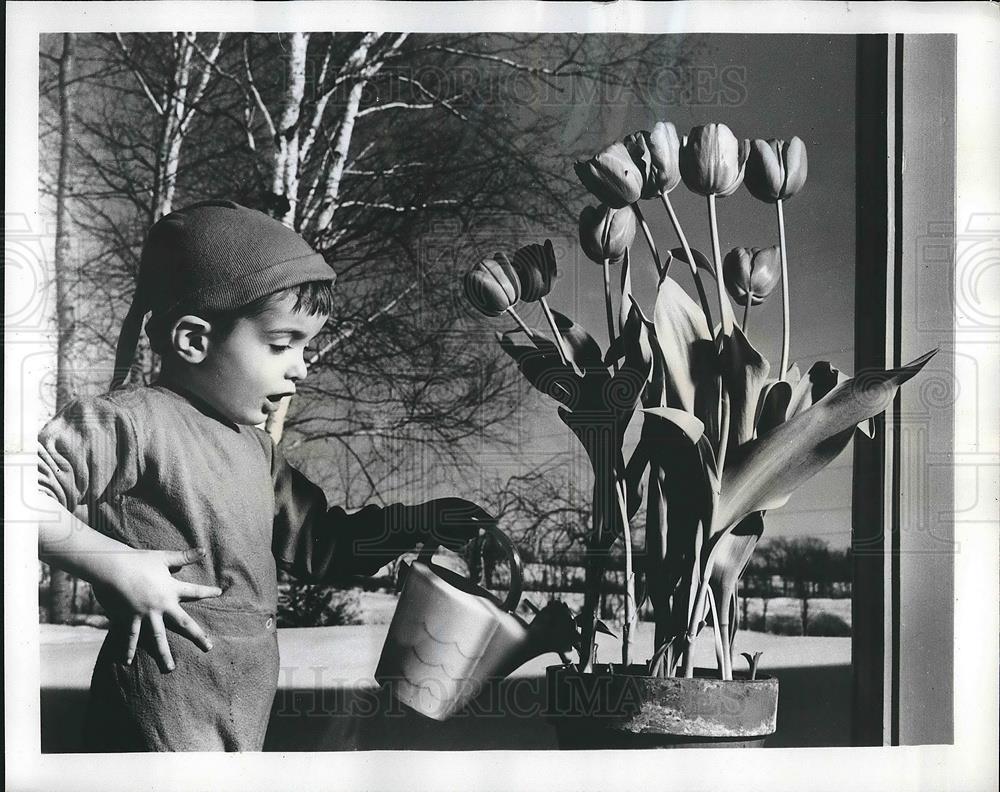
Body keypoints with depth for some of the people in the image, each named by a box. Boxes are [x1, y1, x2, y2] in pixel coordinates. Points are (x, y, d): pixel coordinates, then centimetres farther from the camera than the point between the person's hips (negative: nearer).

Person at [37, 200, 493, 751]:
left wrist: (422, 523, 12)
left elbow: (318, 543, 20)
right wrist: (117, 567, -24)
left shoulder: (254, 447, 14)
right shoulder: (134, 422, -14)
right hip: (165, 712, -8)